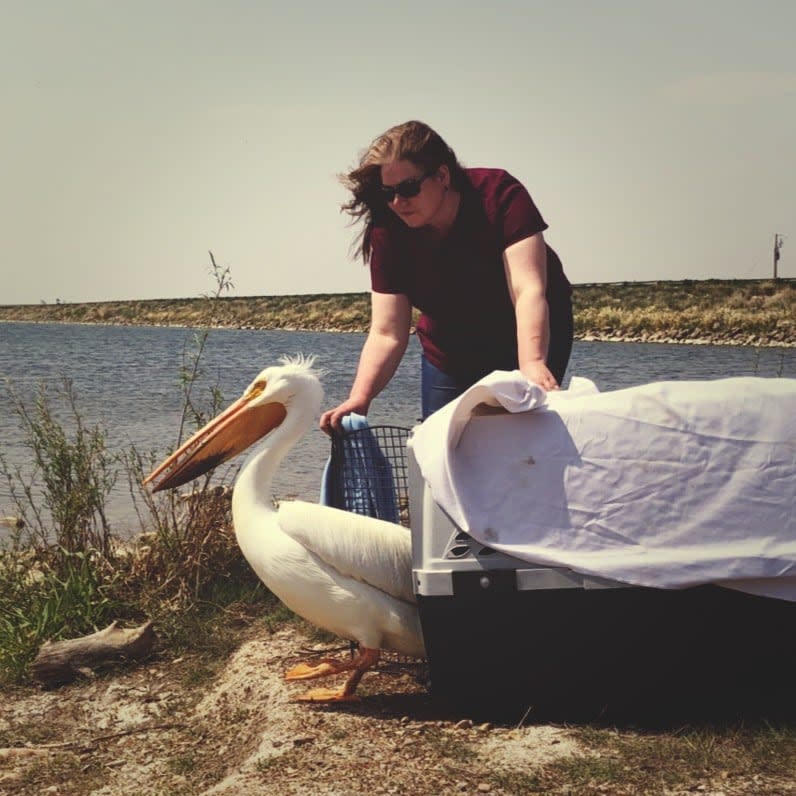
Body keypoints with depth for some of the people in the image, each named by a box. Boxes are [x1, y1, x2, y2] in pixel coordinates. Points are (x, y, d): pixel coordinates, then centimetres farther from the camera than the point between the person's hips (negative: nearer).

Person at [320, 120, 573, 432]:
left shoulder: (498, 194, -28)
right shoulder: (388, 232, -20)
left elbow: (529, 291, -36)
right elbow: (386, 334, -22)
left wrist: (533, 365, -51)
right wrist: (358, 399, -37)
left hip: (534, 337, -3)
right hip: (450, 355, 3)